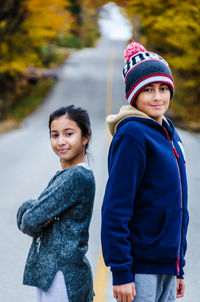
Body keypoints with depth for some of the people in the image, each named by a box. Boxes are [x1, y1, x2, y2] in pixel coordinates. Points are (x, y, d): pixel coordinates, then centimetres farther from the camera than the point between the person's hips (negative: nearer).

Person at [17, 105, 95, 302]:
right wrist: (30, 209, -11)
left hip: (63, 277, -9)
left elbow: (31, 221, -19)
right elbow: (24, 215, 10)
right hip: (48, 273, 9)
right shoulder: (63, 175, 14)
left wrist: (28, 216, 2)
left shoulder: (76, 177, -17)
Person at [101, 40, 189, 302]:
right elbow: (115, 209, -16)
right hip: (140, 269, -8)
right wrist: (121, 272, -20)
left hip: (167, 266, 8)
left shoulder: (169, 133, 13)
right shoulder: (132, 134, -12)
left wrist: (179, 269, 18)